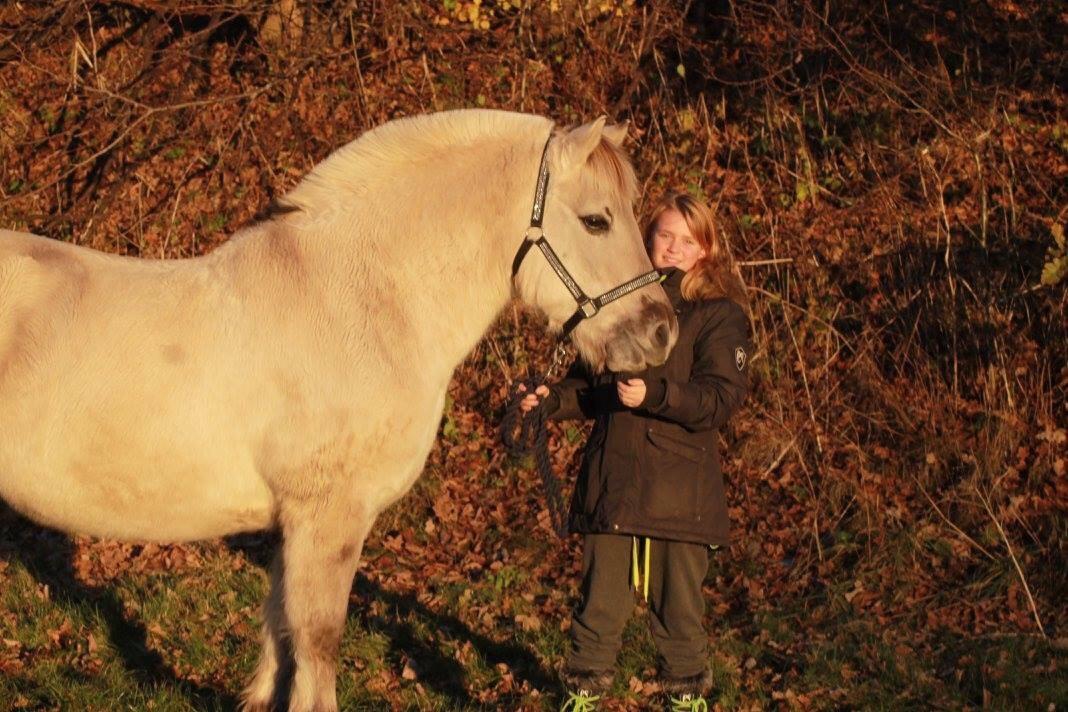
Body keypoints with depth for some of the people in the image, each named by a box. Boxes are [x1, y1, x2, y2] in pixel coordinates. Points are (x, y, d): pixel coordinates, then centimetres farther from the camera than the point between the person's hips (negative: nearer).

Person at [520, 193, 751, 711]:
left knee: (677, 606, 4)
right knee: (599, 603, 7)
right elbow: (590, 384, 21)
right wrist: (550, 399, 2)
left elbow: (721, 398, -12)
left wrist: (654, 394, -24)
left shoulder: (719, 315, -1)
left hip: (678, 489, -3)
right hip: (609, 484, 4)